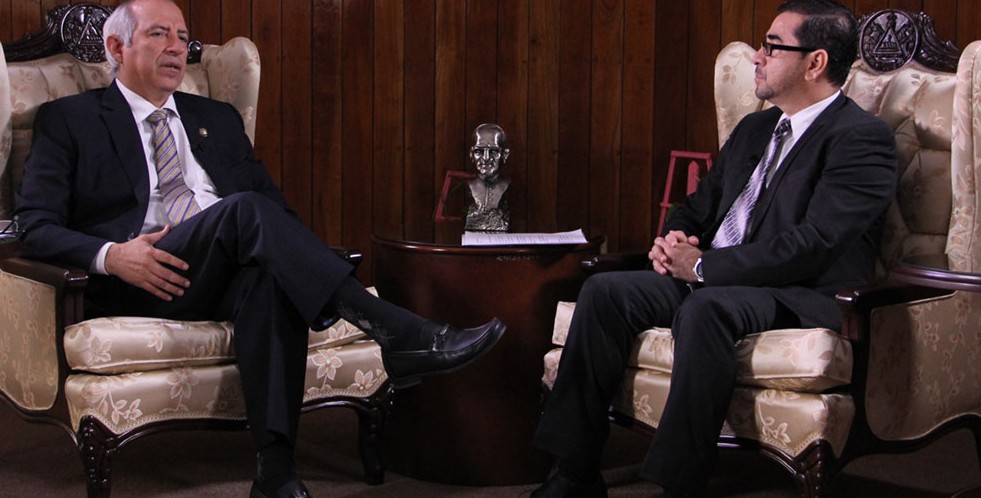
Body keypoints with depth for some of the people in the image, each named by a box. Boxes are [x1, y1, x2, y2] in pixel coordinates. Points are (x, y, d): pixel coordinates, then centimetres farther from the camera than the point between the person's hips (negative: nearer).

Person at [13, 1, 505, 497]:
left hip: (231, 275, 4)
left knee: (271, 280, -35)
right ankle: (398, 335, -40)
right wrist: (110, 256, -16)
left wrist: (293, 248, -2)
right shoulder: (67, 120, 15)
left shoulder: (219, 119, 28)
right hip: (139, 283, -3)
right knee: (244, 209, -32)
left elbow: (275, 205, 23)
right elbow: (36, 226, 4)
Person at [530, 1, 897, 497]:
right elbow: (697, 207, 28)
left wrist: (704, 267, -14)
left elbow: (812, 246, -18)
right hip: (709, 282, 8)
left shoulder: (863, 138, -7)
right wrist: (674, 239, 3)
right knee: (604, 290, -13)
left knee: (706, 308, -38)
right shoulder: (754, 129, 21)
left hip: (804, 298, -8)